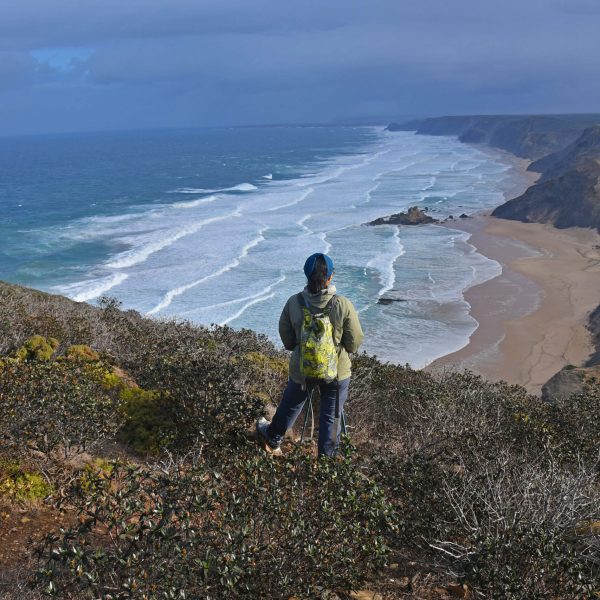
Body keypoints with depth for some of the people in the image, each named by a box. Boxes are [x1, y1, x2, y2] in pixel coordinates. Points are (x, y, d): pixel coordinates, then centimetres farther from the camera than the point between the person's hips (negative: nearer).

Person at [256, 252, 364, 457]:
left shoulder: (293, 303, -15)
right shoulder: (343, 305, -21)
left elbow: (287, 340, -3)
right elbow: (354, 342, -11)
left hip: (301, 369, 2)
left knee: (290, 405, 27)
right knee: (331, 416, 18)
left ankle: (273, 438, 52)